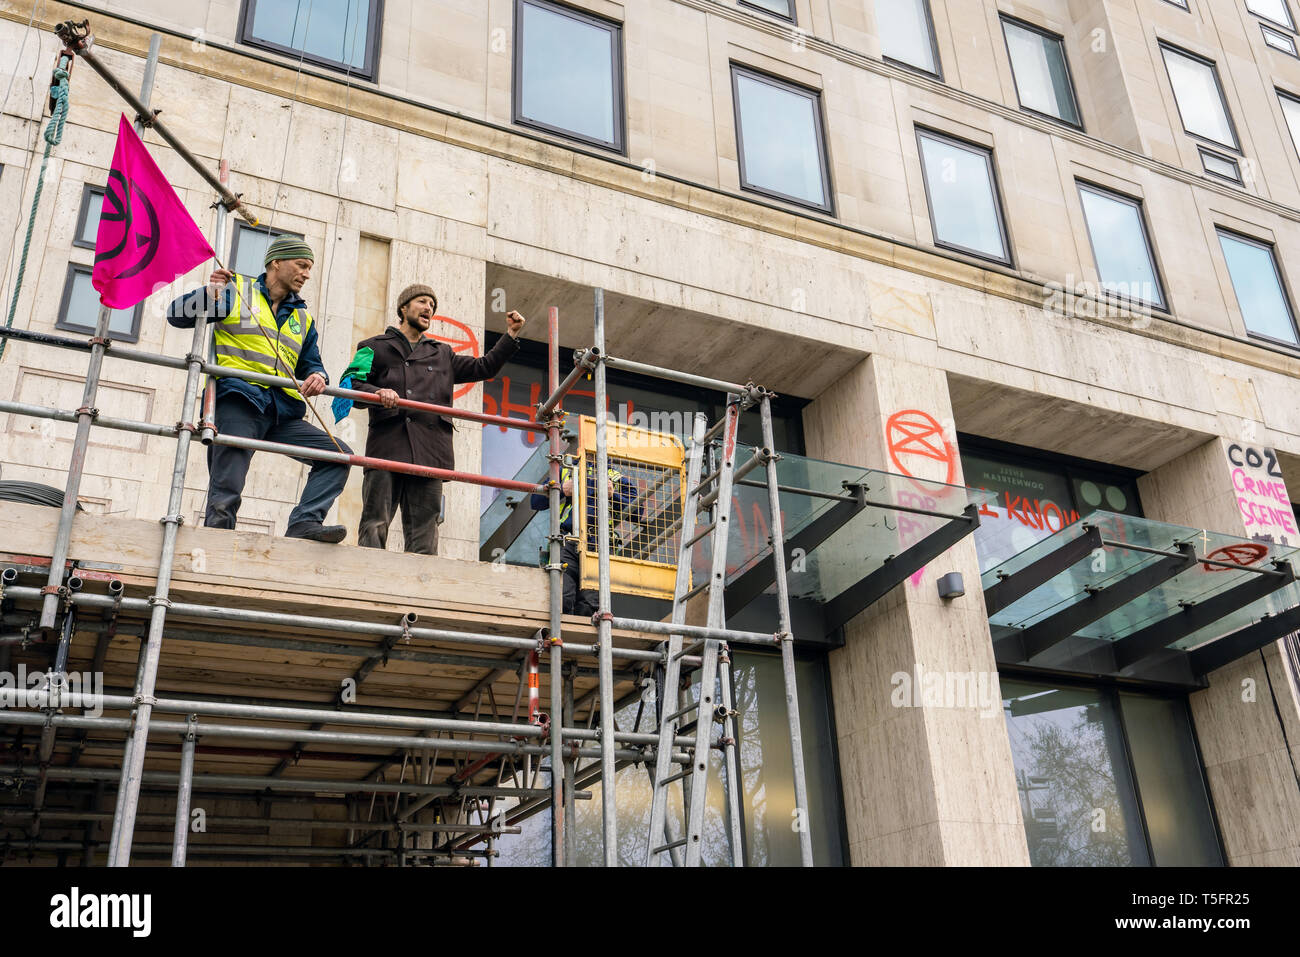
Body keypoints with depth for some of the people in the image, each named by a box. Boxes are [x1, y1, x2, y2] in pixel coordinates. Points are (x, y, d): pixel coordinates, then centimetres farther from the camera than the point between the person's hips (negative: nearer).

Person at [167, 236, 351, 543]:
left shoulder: (303, 319, 27)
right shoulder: (234, 290, 12)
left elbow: (311, 365, 23)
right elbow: (177, 315, 8)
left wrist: (317, 377, -3)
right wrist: (208, 294, -11)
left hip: (282, 413, 6)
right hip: (237, 403, -5)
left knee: (340, 456, -7)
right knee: (225, 495, -13)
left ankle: (304, 523, -14)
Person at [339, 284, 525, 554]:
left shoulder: (442, 354, 31)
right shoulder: (376, 347, 20)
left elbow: (484, 368, 28)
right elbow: (351, 382, 6)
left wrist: (511, 334, 20)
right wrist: (377, 392, -14)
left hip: (430, 450, 3)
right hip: (387, 446, -3)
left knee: (424, 534, -3)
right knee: (374, 525, -11)